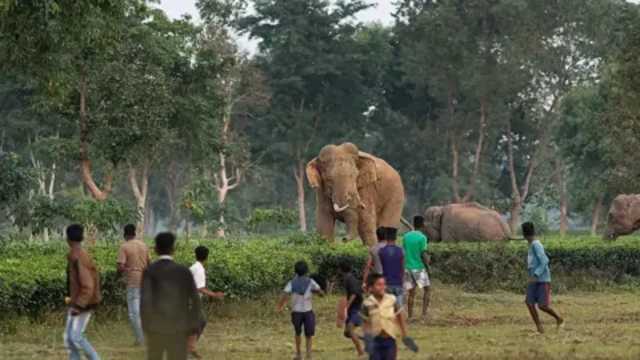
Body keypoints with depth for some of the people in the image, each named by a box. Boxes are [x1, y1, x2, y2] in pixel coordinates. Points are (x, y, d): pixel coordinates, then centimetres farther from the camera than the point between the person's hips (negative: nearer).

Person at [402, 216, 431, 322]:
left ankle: (410, 317, 8)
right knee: (427, 289, 8)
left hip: (408, 268, 5)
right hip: (419, 268, -5)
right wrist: (428, 266, -3)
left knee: (411, 293, 10)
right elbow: (423, 255, -13)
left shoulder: (406, 236, 6)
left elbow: (403, 253, 10)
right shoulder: (422, 237, -10)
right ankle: (424, 313, -2)